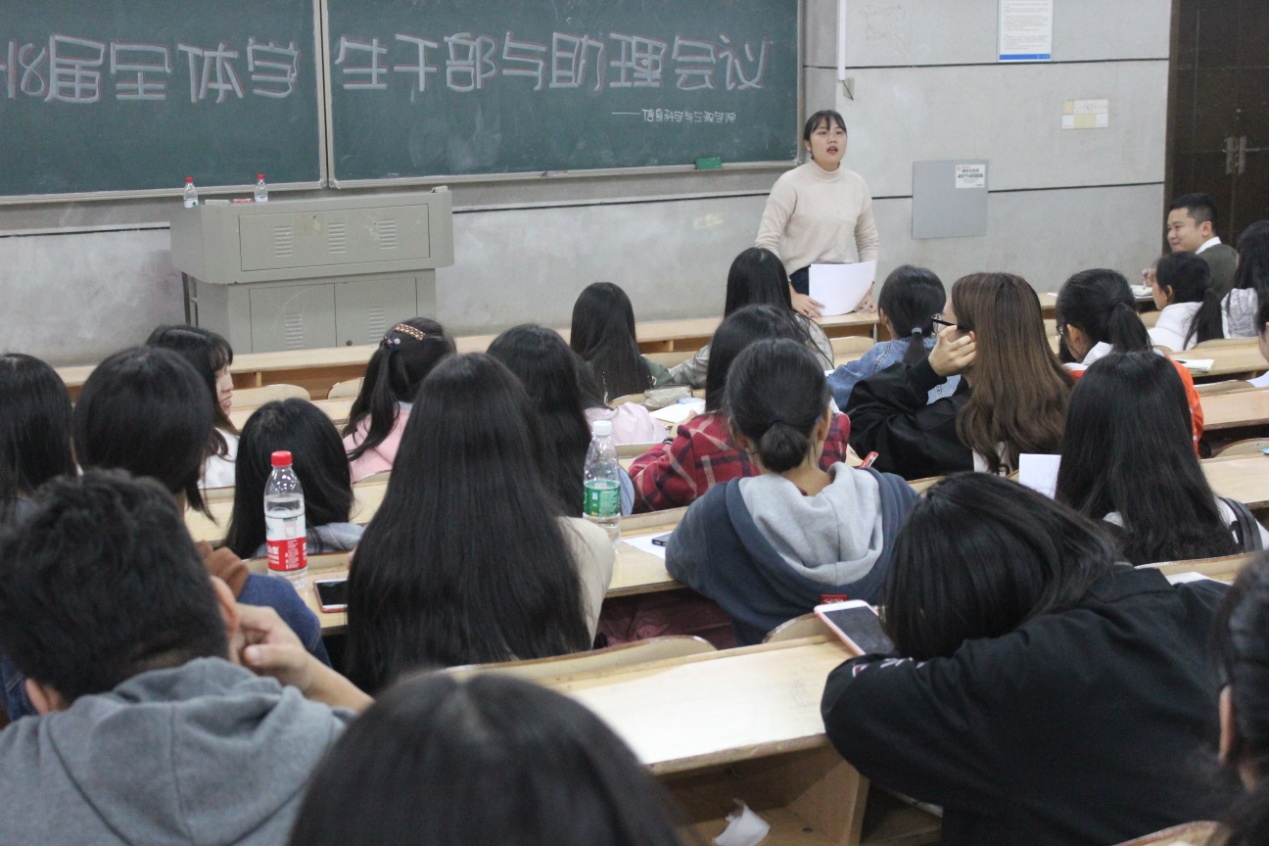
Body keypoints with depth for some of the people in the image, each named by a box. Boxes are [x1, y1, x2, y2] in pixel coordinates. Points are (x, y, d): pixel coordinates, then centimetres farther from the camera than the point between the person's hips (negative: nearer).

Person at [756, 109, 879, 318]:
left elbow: (868, 241, 16)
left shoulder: (857, 185, 8)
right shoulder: (790, 184, -7)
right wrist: (790, 296, -21)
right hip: (803, 286, -4)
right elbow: (766, 242, -12)